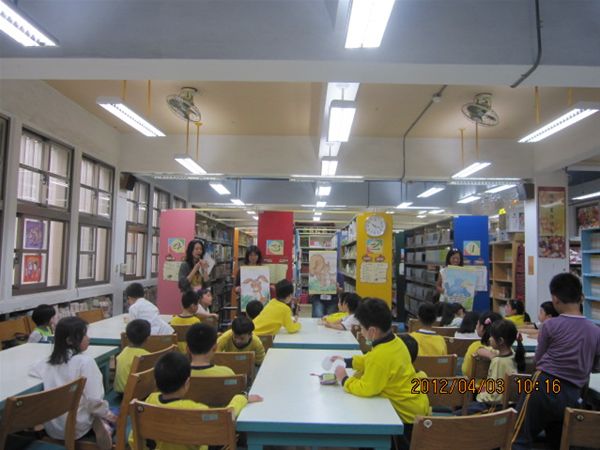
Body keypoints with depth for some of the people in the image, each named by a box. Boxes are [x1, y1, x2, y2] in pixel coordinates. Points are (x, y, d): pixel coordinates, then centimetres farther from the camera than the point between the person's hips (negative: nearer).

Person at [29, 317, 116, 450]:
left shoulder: (47, 361, -1)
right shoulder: (85, 361, -18)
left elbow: (33, 370, 21)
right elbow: (94, 400, -20)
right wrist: (107, 414, -2)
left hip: (51, 426, 6)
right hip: (76, 427, -6)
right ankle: (100, 425, -2)